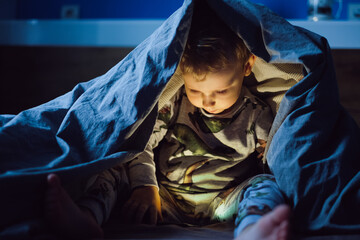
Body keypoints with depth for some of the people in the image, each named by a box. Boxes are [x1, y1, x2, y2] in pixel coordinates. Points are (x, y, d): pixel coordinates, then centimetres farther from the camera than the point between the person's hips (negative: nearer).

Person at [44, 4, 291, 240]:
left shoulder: (257, 115, 1)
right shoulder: (172, 104, 2)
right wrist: (145, 186, -13)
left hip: (223, 206, -1)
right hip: (167, 201, 2)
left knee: (265, 183, -30)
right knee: (115, 165, -15)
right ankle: (88, 218, -48)